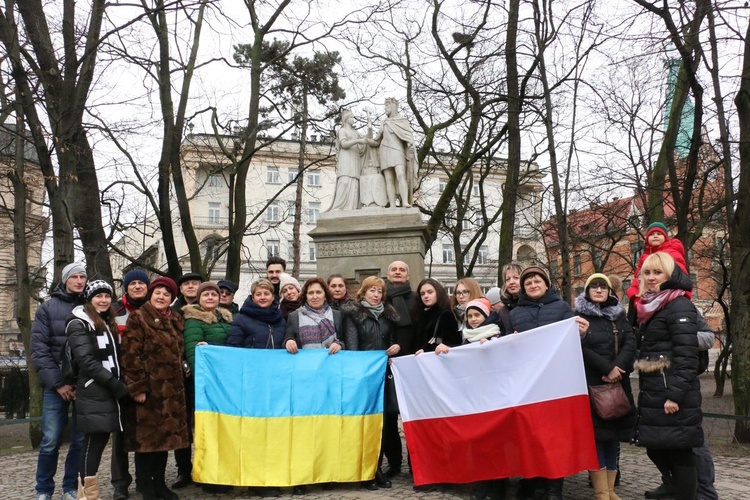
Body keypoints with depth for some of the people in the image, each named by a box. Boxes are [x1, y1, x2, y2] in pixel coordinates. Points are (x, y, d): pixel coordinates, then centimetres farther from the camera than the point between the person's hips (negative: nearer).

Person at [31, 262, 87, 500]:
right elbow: (39, 349, -2)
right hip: (57, 384, -1)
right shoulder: (47, 309, 4)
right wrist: (57, 383, -9)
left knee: (81, 440, 5)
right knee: (51, 441, -1)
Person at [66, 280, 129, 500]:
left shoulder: (108, 324, 20)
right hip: (93, 393, -7)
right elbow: (86, 361, -14)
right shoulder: (79, 324, -4)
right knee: (93, 443, -7)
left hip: (109, 392, 7)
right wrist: (115, 384, -17)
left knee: (100, 441, 7)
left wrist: (119, 384, 7)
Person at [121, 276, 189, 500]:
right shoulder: (138, 318, -6)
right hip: (148, 387, -6)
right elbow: (130, 356, -13)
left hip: (171, 388, 7)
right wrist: (138, 387, -17)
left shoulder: (175, 321, 14)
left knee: (165, 434, 12)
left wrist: (180, 381, 13)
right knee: (147, 436, 1)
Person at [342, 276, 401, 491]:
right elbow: (352, 345, -5)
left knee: (382, 420, 5)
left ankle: (377, 468, 16)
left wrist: (397, 347, 0)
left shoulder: (388, 313, 14)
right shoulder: (353, 314, 0)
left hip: (385, 371, 4)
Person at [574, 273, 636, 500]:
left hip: (618, 383, 4)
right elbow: (580, 349, -10)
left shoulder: (619, 315, 13)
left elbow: (630, 343, 0)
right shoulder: (579, 315, 1)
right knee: (596, 434, -5)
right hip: (590, 383, -4)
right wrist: (608, 368, -17)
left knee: (613, 434, 6)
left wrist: (618, 367, -16)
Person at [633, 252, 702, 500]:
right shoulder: (649, 307, 15)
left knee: (679, 451, 0)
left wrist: (675, 394, -22)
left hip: (673, 394, -8)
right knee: (655, 448, 14)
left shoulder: (679, 306, -11)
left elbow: (686, 355, -18)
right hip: (653, 393, 9)